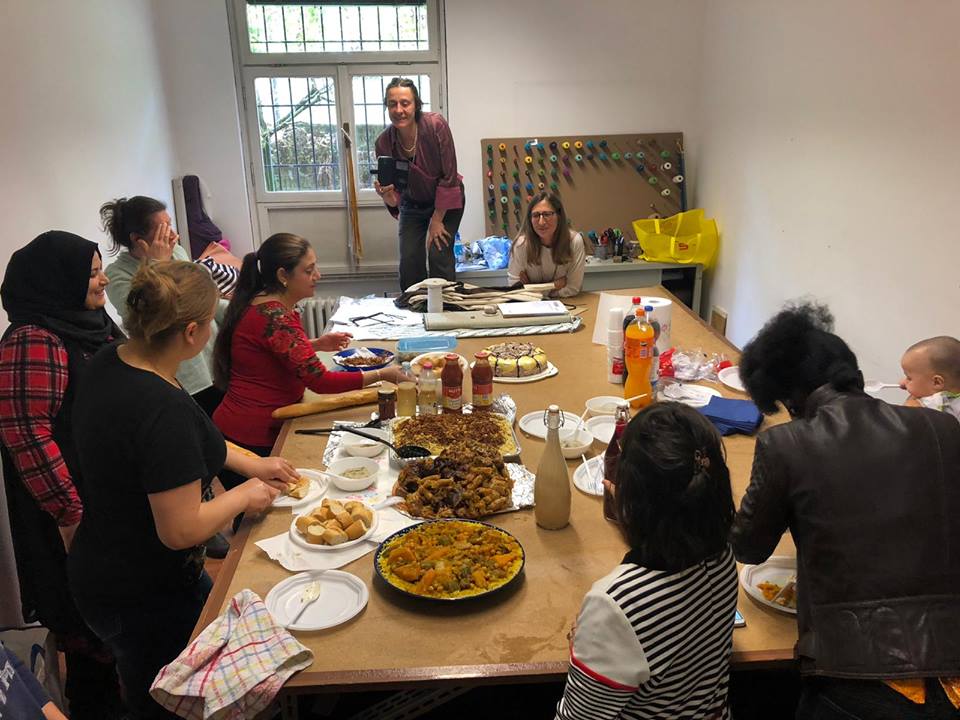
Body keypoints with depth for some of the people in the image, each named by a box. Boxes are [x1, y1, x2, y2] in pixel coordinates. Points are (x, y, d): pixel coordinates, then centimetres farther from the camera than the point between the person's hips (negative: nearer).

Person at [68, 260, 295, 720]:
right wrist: (245, 495, -12)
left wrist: (249, 462, 9)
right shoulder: (163, 407, -35)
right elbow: (181, 530, -28)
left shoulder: (110, 362, -6)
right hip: (142, 600, -9)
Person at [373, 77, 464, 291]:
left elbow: (449, 176, -21)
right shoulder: (384, 142, -18)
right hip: (413, 204, 3)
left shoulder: (436, 125, -27)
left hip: (446, 200, -3)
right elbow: (394, 199, -13)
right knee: (409, 261, -5)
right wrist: (386, 195, -38)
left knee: (439, 254, -13)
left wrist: (437, 221, -16)